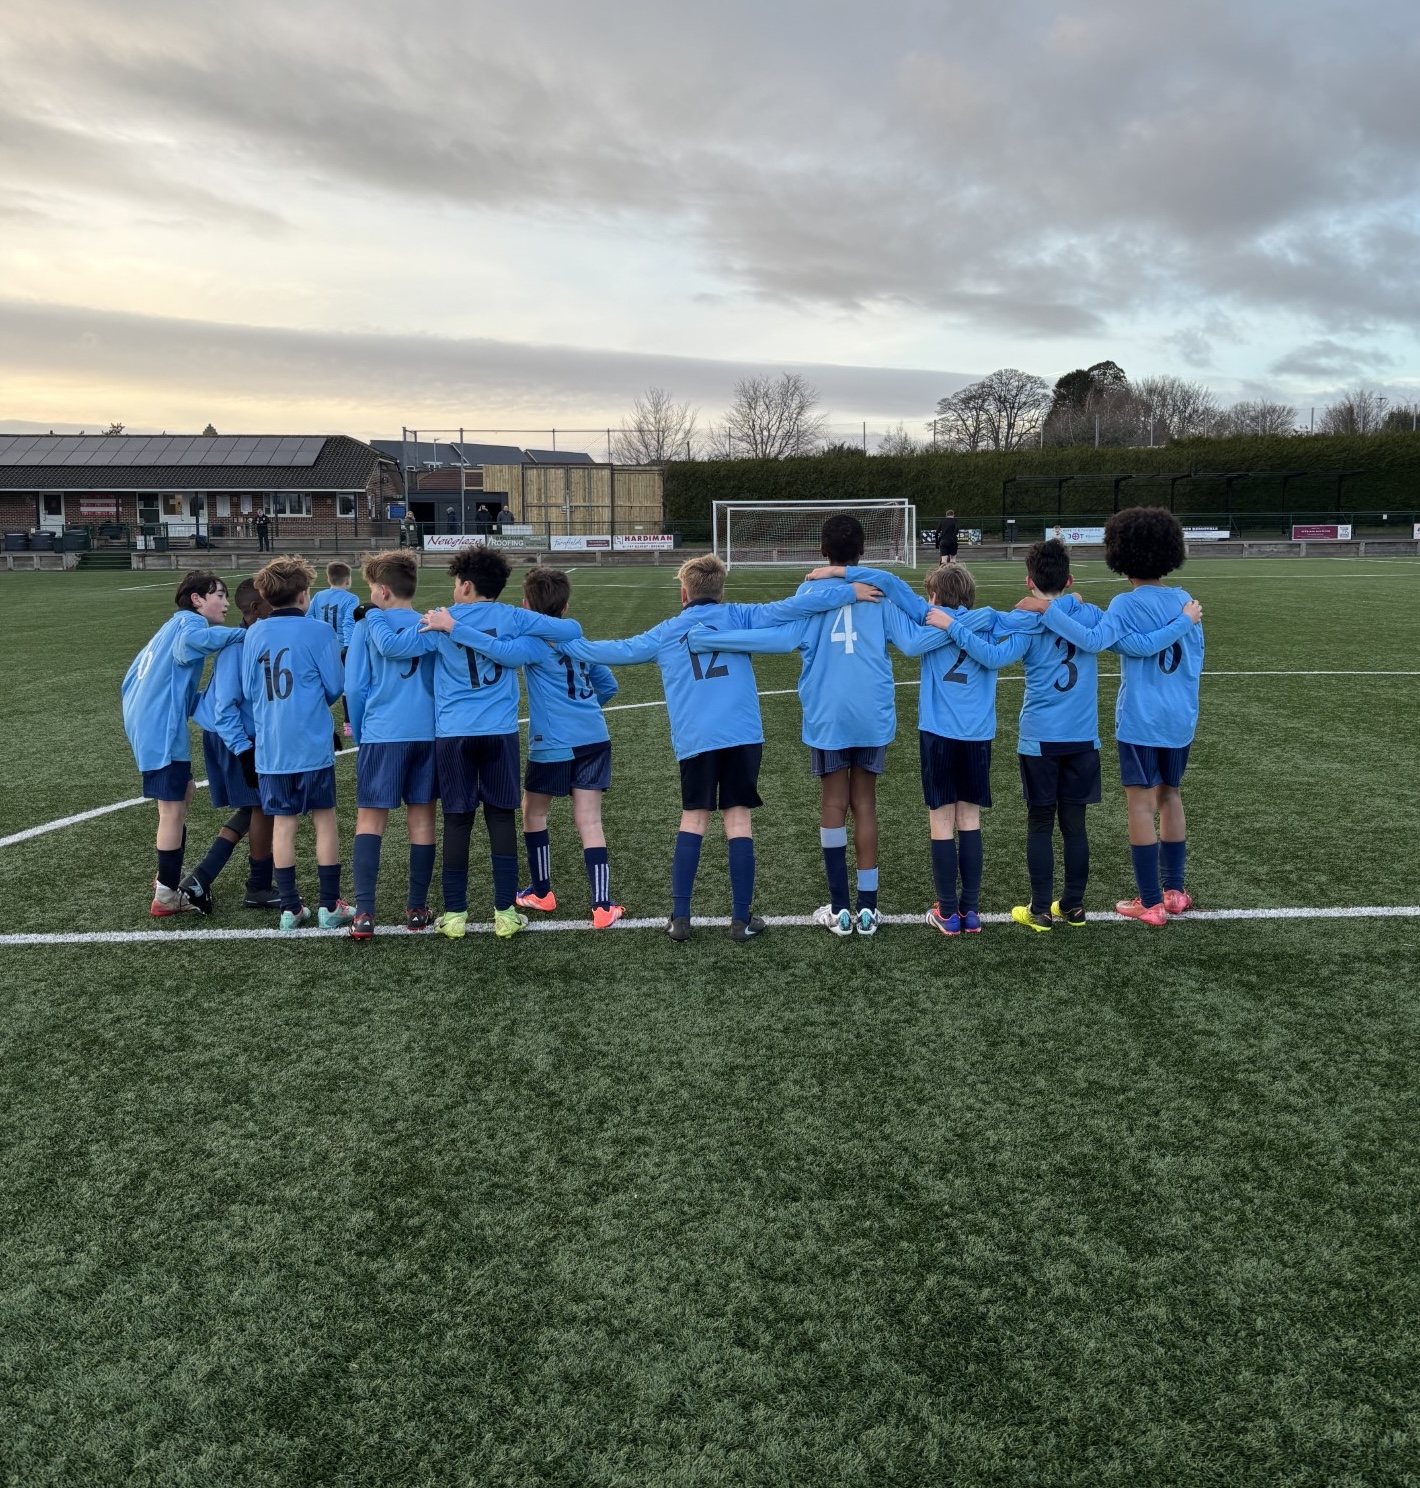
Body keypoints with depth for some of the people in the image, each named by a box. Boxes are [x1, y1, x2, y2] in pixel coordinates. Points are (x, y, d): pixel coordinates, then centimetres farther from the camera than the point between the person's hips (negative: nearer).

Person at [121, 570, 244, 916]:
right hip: (162, 730, -11)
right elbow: (194, 639, -35)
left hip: (146, 724, 11)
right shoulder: (189, 620, -8)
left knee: (183, 794, 23)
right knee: (172, 809, -4)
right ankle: (166, 896, 3)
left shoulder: (174, 625, 20)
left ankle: (170, 876, 32)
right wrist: (242, 634, -24)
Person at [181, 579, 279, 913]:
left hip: (252, 737, 8)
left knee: (250, 809, 15)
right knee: (263, 808, 3)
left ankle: (201, 879, 17)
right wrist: (243, 750, -24)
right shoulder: (237, 646, -21)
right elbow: (224, 707, -23)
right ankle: (259, 888, 17)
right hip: (237, 740, -8)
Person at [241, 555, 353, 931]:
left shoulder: (254, 634, 3)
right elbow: (335, 687, -3)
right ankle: (329, 906, 11)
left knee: (283, 822, 9)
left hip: (270, 748, 3)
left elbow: (248, 689, 8)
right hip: (313, 745, -3)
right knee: (325, 820, 8)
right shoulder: (318, 632, -8)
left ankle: (290, 908, 12)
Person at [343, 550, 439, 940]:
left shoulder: (367, 625, -2)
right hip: (427, 733, 3)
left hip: (382, 734, -3)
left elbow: (355, 687, -2)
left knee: (370, 820, 3)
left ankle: (364, 913, -6)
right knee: (421, 819, 10)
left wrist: (359, 733, 11)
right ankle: (417, 909, 16)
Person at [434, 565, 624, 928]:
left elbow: (503, 652, -30)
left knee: (533, 813, 18)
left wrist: (454, 628, -29)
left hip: (554, 743, -5)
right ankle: (603, 907, -4)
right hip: (595, 738, 5)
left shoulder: (534, 642, -7)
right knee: (589, 821, 3)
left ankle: (541, 893, 27)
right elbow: (608, 685, 22)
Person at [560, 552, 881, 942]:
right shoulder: (737, 616, 10)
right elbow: (792, 606, 0)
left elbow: (617, 650, 18)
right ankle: (741, 919, 6)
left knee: (693, 821, 12)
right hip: (742, 735, -1)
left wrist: (565, 644, 31)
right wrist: (849, 591, 1)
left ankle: (679, 917, 9)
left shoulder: (666, 632, 14)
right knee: (738, 821, 3)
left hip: (694, 740, 1)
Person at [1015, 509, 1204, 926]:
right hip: (1180, 719, 6)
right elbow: (1195, 657, 12)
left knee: (1142, 803, 0)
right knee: (1170, 797, 17)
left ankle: (1151, 902, 3)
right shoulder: (1185, 602, 5)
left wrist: (1049, 609, -27)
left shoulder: (1127, 604, -13)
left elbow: (1094, 639, -30)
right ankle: (1174, 891, 25)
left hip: (1141, 720, -6)